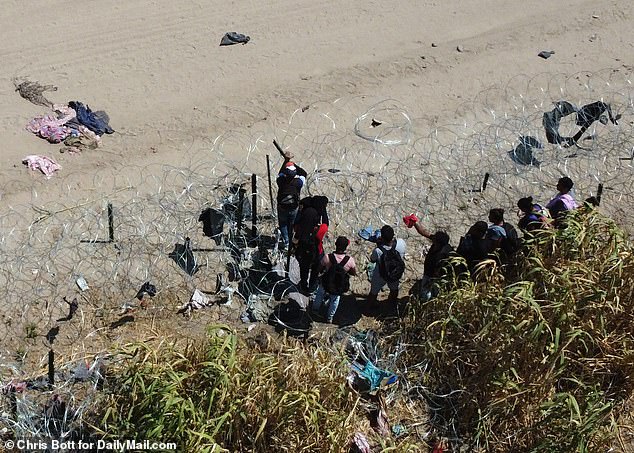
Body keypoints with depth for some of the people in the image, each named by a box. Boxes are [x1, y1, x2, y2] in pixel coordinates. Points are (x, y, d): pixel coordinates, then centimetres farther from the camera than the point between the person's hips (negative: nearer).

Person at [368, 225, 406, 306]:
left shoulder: (378, 251, -39)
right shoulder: (401, 243, -33)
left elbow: (372, 260, -15)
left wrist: (378, 244, -16)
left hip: (380, 276, -3)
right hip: (397, 274, 3)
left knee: (374, 292, 28)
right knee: (394, 289, 35)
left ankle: (371, 305, 53)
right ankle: (392, 302, 62)